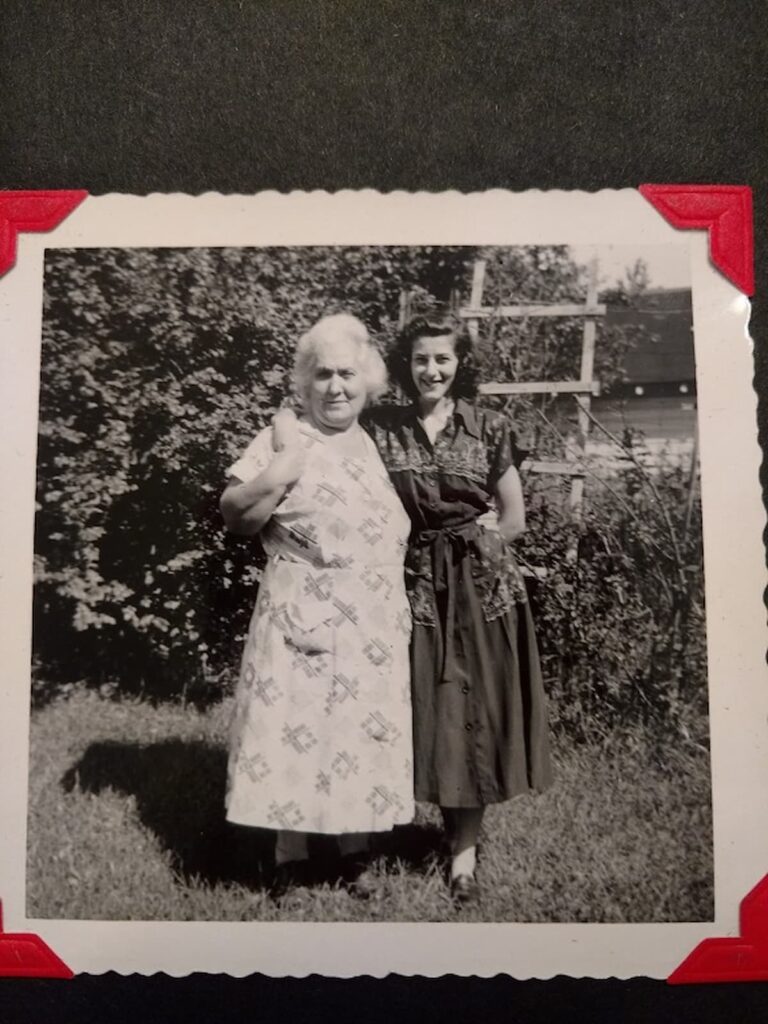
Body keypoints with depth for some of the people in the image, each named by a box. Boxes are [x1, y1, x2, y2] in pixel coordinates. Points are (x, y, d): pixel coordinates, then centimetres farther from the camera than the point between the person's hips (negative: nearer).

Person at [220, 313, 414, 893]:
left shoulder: (378, 442, 11)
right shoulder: (286, 439, -5)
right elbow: (234, 516, -10)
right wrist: (278, 474, -21)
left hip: (374, 625, 5)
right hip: (305, 617, -5)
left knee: (362, 731, 12)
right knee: (296, 728, 1)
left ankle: (356, 844, 30)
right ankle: (291, 855, 20)